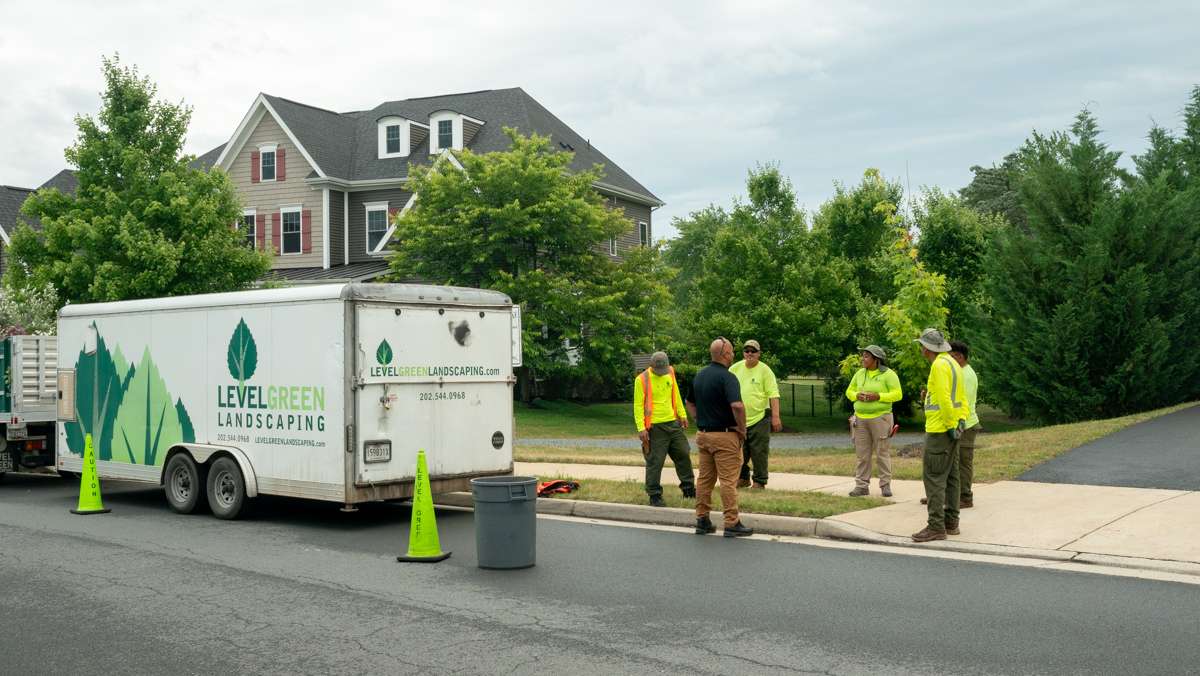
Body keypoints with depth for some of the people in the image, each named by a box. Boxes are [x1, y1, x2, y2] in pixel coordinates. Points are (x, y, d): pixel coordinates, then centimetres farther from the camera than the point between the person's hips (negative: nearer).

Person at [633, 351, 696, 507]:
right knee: (655, 462, -2)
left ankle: (689, 488, 27)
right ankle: (654, 496, 7)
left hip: (673, 423, 6)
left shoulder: (670, 373, 6)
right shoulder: (642, 379, -12)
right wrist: (641, 428, -18)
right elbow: (638, 406, -13)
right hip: (655, 427, -6)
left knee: (683, 455, 12)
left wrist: (682, 415, 19)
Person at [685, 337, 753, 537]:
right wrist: (742, 429, -16)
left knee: (704, 479, 13)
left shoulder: (699, 375, 10)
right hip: (725, 435, -8)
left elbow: (690, 403, 20)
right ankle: (732, 524, 1)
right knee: (728, 481, -3)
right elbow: (737, 406, -29)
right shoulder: (727, 377, -17)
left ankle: (702, 521, 18)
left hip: (703, 434, 8)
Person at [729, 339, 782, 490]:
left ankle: (759, 482, 10)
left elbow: (773, 395, -8)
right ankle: (743, 478, 28)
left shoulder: (765, 370, -5)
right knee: (740, 453, 10)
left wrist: (775, 417, -14)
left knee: (759, 453, -1)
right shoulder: (735, 369, 6)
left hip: (759, 419, -4)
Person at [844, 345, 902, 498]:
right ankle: (861, 485, 7)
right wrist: (857, 395, -7)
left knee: (882, 453, -1)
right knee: (862, 454, 4)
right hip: (860, 419, 5)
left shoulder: (888, 374, -4)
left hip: (880, 418, -5)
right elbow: (849, 391, 16)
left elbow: (897, 394, -9)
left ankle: (885, 485, 6)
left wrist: (878, 396, -19)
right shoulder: (860, 373, 12)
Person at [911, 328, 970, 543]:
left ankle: (936, 526, -9)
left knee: (933, 476, -8)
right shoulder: (953, 364, 16)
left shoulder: (939, 365, -16)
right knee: (950, 476, 14)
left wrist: (951, 425, -18)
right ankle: (951, 522, 19)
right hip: (952, 428, 10)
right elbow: (962, 398, 16)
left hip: (940, 429, -10)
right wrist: (962, 420, 9)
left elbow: (945, 399, -23)